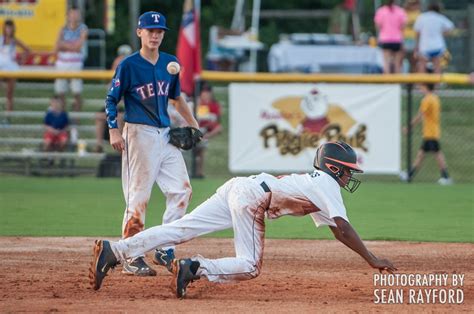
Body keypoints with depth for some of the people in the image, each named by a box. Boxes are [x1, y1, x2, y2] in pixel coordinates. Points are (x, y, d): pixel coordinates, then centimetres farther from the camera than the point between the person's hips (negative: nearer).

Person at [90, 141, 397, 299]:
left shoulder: (315, 183, 28)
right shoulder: (329, 186, 2)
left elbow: (335, 229, 32)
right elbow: (343, 227, -10)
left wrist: (369, 259, 30)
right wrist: (373, 260, -9)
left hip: (236, 188, 8)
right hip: (250, 197, -8)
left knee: (179, 230, -4)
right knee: (250, 266, -6)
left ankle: (114, 251, -15)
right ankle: (195, 268, -23)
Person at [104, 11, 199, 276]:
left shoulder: (170, 63, 12)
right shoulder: (129, 65, -5)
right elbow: (112, 100, -4)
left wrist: (194, 125, 22)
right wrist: (114, 130, -15)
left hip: (166, 134, 7)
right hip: (140, 134, -7)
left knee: (181, 190, 2)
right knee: (139, 196, -7)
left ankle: (165, 251, 10)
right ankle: (132, 259, -2)